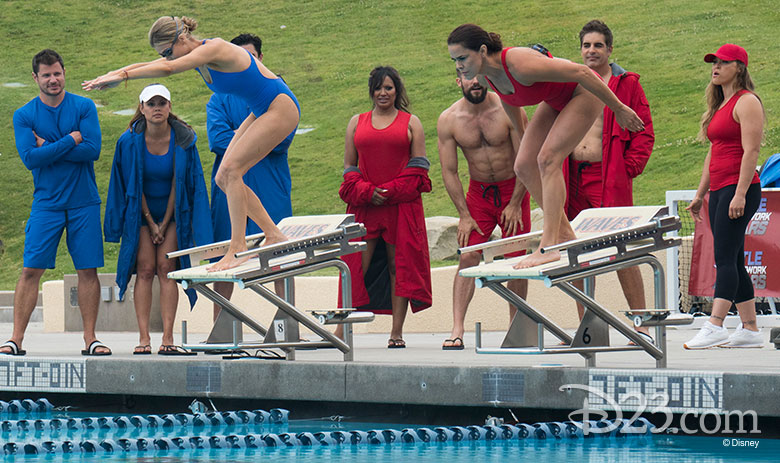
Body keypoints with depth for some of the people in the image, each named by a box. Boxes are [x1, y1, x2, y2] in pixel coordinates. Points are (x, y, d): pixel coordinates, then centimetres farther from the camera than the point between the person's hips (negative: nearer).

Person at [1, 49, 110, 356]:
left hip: (84, 202, 0)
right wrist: (71, 140, -11)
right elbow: (30, 158, -11)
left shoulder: (84, 107, 2)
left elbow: (92, 150, -10)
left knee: (88, 270, 0)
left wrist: (48, 148, -10)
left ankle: (90, 339, 7)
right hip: (46, 203, 0)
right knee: (31, 270, -6)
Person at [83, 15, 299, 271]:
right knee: (224, 177, 3)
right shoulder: (197, 55, 2)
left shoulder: (215, 48, -24)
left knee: (231, 169, -19)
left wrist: (123, 75, -33)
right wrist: (111, 75, -12)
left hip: (281, 108, -10)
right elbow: (146, 66, 2)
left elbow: (167, 69, -33)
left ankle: (238, 248, -17)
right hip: (261, 112, 10)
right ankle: (274, 235, 10)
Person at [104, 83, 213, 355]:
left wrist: (164, 224, -7)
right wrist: (151, 223, -6)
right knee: (145, 269, -9)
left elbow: (177, 184, -8)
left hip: (172, 211, 0)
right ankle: (143, 338, -12)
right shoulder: (130, 141, -12)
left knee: (166, 268, -10)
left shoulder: (183, 139, -12)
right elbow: (133, 186, -6)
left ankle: (167, 339, -13)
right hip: (141, 211, 0)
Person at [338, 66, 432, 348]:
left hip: (402, 204, -1)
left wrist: (391, 191, -9)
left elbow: (418, 166, 3)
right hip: (364, 206, 1)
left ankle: (397, 332, 0)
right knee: (355, 265, -5)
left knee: (400, 266, -1)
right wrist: (366, 192, -6)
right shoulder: (357, 123, 16)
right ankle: (341, 330, -5)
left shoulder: (411, 122, 10)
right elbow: (349, 166, 13)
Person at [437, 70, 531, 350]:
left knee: (516, 261, -1)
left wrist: (515, 204, -11)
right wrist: (464, 216, -9)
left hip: (513, 188, -1)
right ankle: (457, 331, -17)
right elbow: (449, 171, -5)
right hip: (478, 192, 1)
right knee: (468, 257, -11)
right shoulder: (448, 120, -9)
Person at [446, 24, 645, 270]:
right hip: (555, 100, 8)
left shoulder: (519, 65, -37)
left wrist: (619, 109, -23)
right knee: (524, 166, -2)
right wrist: (522, 136, 26)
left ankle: (549, 246, -23)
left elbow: (581, 72, -31)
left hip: (584, 93, -8)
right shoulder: (484, 76, -12)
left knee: (547, 159, -22)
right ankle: (564, 235, 9)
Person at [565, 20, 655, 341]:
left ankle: (641, 326, -3)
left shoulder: (627, 85, 4)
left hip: (611, 179, -5)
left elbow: (644, 132, 1)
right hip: (573, 179, 5)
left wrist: (629, 168, -8)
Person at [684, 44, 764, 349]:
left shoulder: (746, 101, -8)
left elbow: (751, 150, -16)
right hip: (719, 191, 10)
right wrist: (700, 194, 24)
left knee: (725, 258, -17)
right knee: (733, 262, 7)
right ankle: (750, 329, 8)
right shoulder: (720, 105, 21)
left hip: (739, 187, -10)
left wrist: (740, 194, -23)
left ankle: (714, 327, -25)